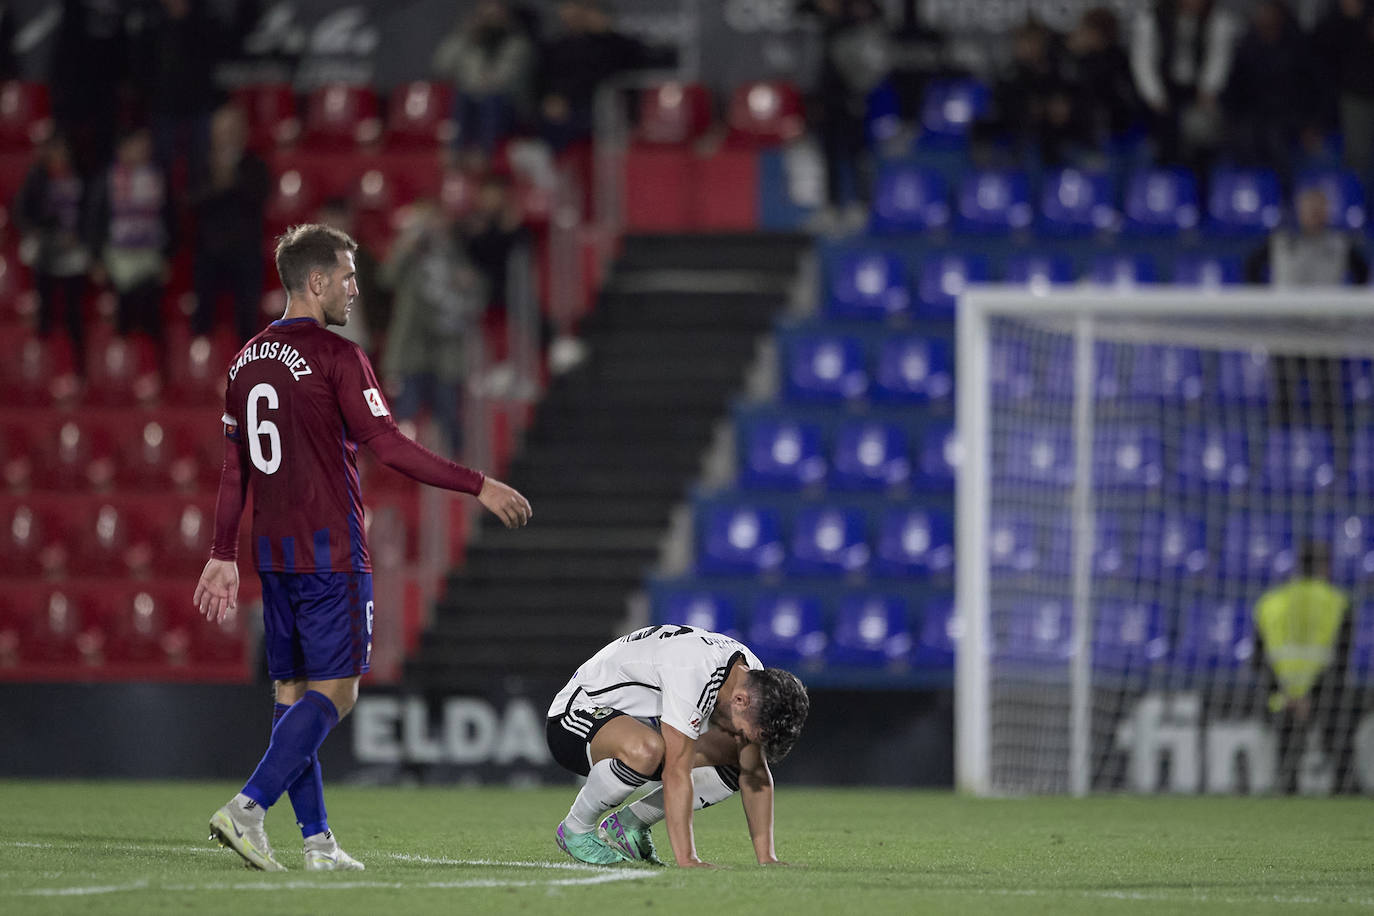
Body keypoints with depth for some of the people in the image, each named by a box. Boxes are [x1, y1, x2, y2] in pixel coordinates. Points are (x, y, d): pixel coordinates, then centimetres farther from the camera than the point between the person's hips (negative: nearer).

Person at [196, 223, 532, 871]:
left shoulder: (247, 361, 11)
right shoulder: (336, 357, -11)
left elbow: (234, 468, 14)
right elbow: (389, 448, -15)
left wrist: (223, 555, 19)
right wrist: (479, 486, -9)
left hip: (273, 551, 8)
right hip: (331, 551, -7)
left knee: (293, 690, 9)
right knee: (335, 690, -5)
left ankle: (316, 840, 7)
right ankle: (247, 808, -18)